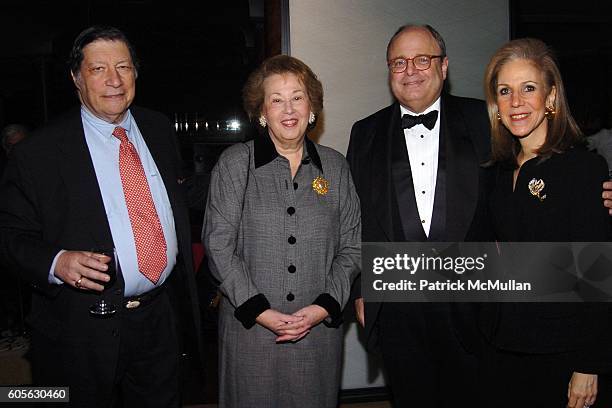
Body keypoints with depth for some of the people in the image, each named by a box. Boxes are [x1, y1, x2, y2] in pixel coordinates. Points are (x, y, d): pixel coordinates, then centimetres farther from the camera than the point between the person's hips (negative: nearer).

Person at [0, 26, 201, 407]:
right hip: (82, 330, -4)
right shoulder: (38, 151, -11)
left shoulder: (159, 129, 5)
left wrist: (185, 295, 13)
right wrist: (56, 262, -28)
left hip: (160, 318, 5)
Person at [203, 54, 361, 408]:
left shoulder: (335, 166, 6)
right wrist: (259, 311, -12)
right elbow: (219, 244, -5)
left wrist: (324, 307, -7)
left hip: (320, 330, 2)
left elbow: (351, 246, 5)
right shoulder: (234, 164, 0)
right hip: (250, 329, -2)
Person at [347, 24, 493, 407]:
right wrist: (360, 290, 8)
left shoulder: (483, 121, 1)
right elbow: (355, 217, 8)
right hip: (396, 309, 2)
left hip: (470, 301, -1)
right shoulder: (366, 133, 6)